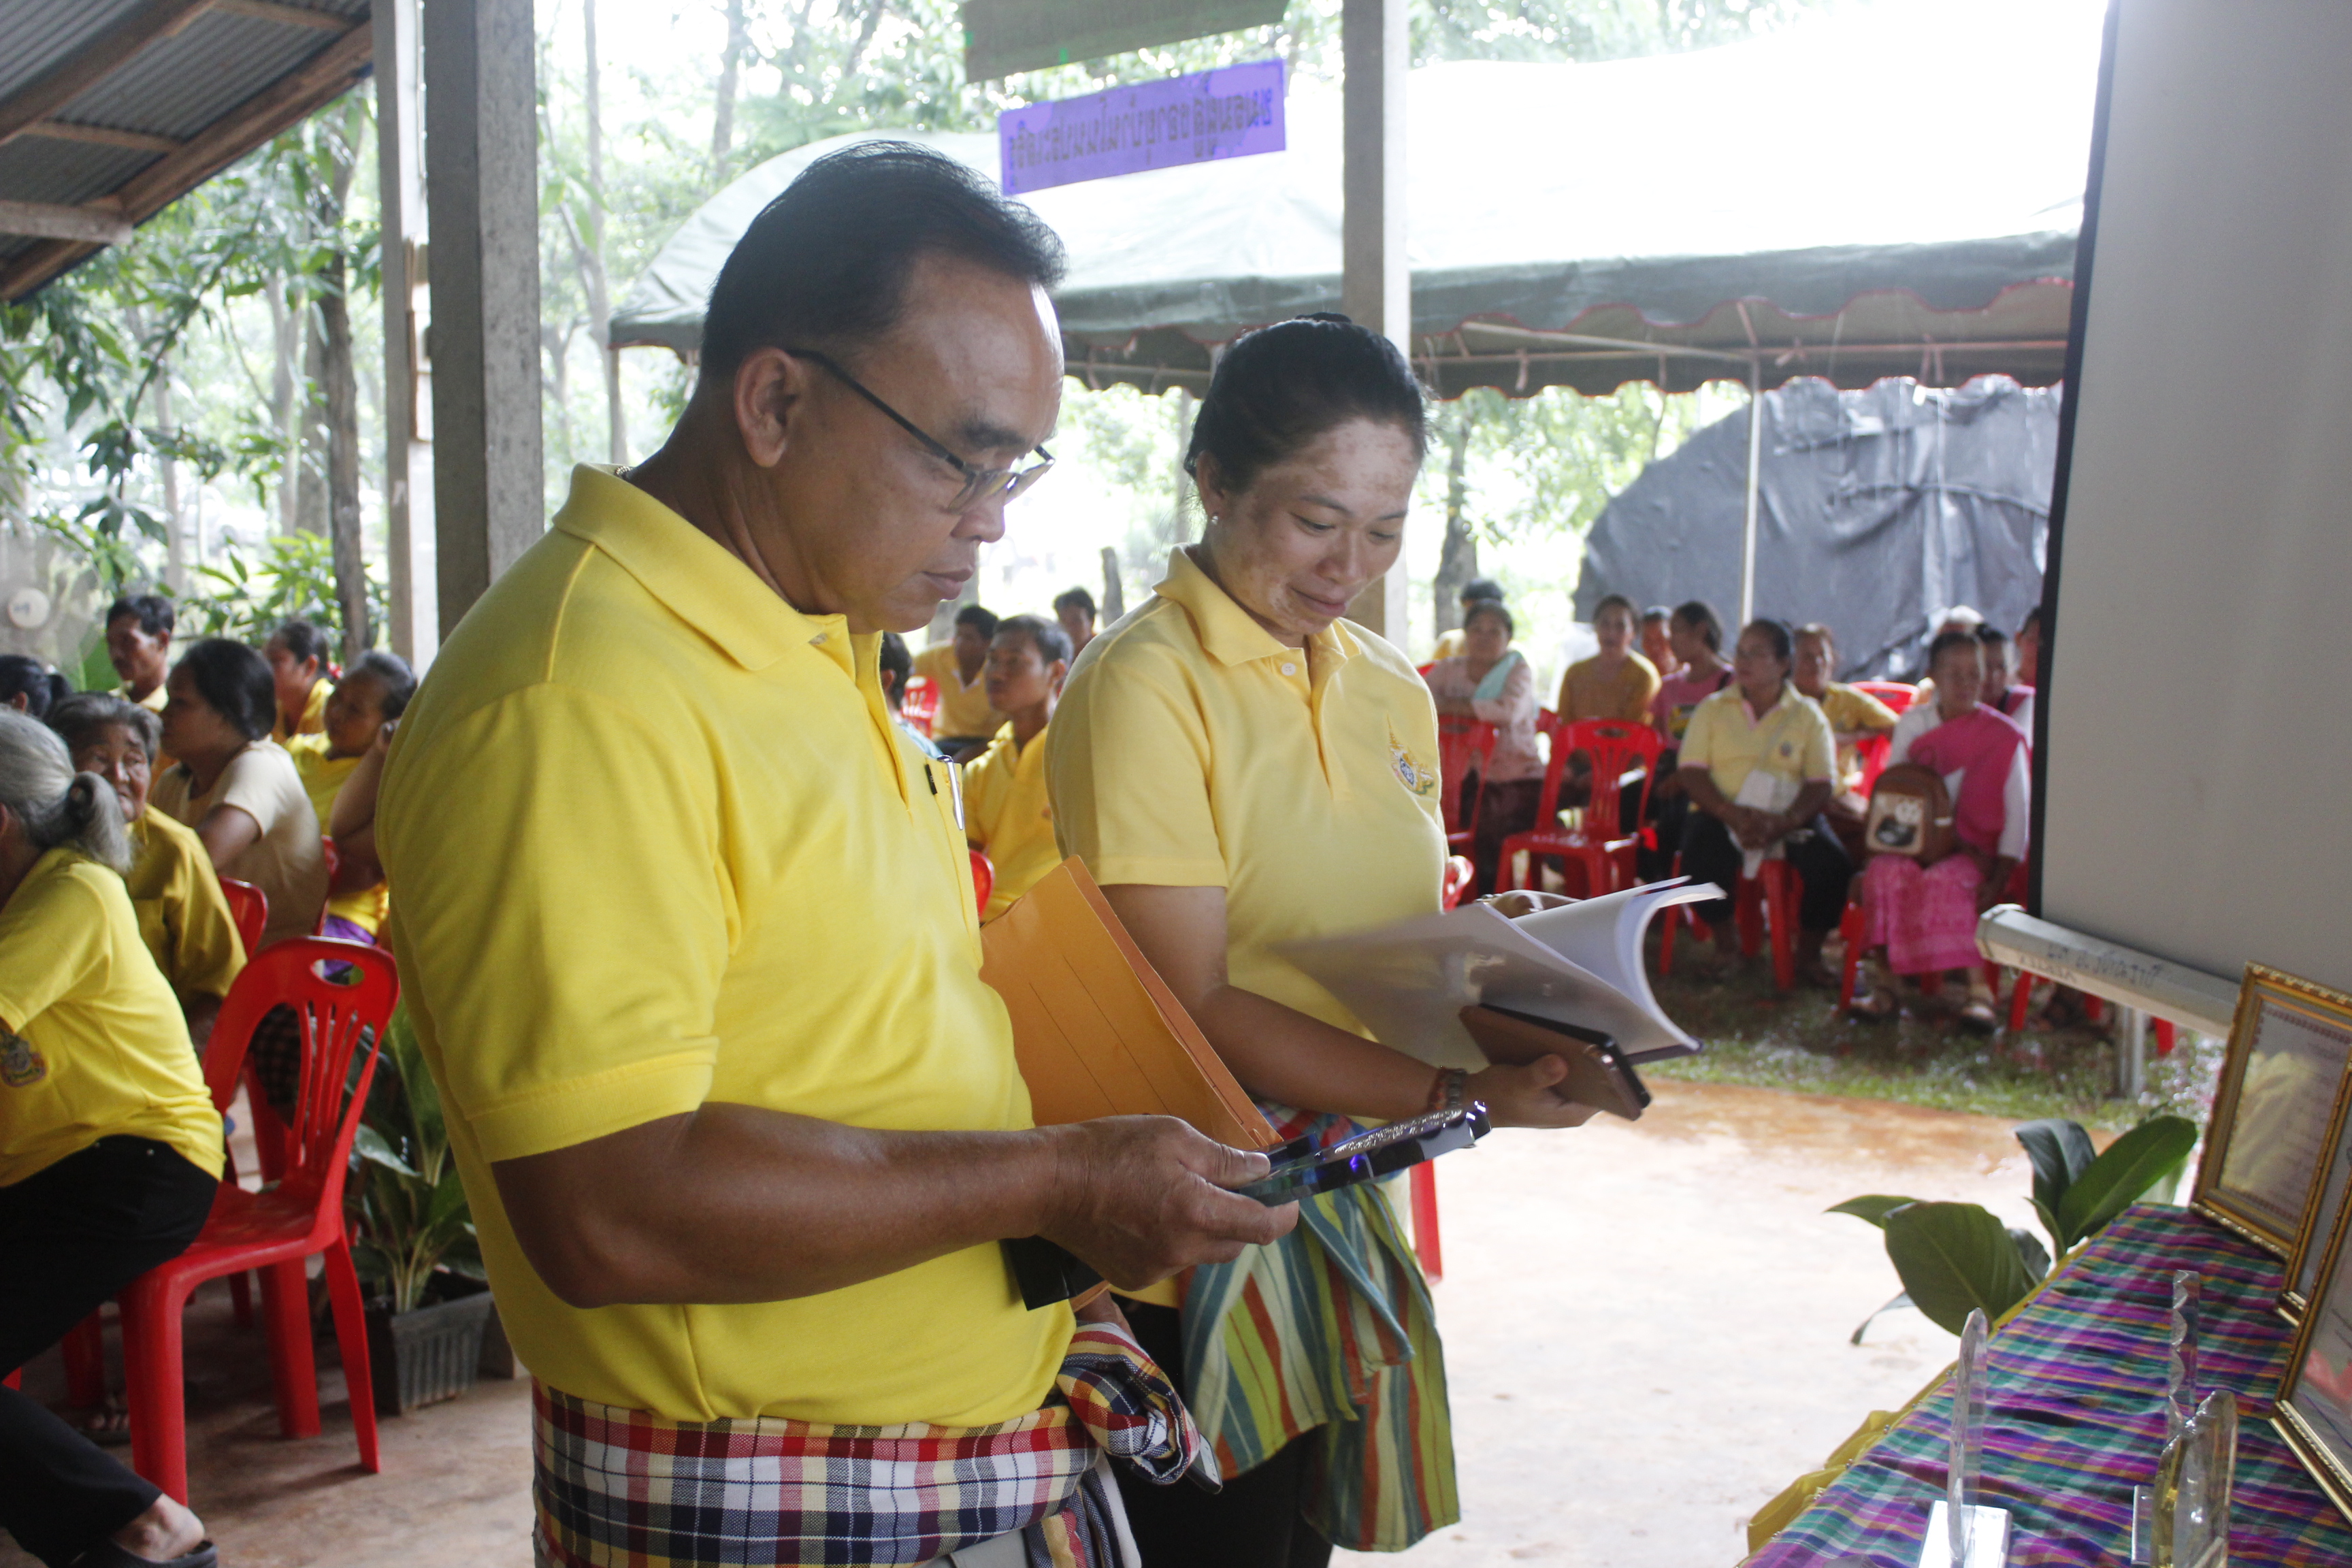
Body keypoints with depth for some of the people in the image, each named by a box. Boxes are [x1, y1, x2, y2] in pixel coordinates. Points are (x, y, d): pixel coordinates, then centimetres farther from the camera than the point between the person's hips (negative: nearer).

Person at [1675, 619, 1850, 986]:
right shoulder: (1713, 709, 11)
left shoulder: (1808, 715, 9)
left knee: (1833, 865, -27)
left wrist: (1783, 824, -21)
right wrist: (1734, 815, -18)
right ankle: (1726, 943, -4)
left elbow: (1820, 784, -1)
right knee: (1701, 859, -33)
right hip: (1721, 813, 0)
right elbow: (1692, 774, 0)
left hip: (1790, 819, 0)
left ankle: (1809, 955, -3)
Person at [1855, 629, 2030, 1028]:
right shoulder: (1912, 723, 8)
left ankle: (1978, 990, -29)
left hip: (1972, 848, -2)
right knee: (1886, 872, -30)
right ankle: (1884, 984, -25)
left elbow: (2018, 811, -3)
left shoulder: (2003, 735, 0)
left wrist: (2000, 877, -13)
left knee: (1947, 879, -35)